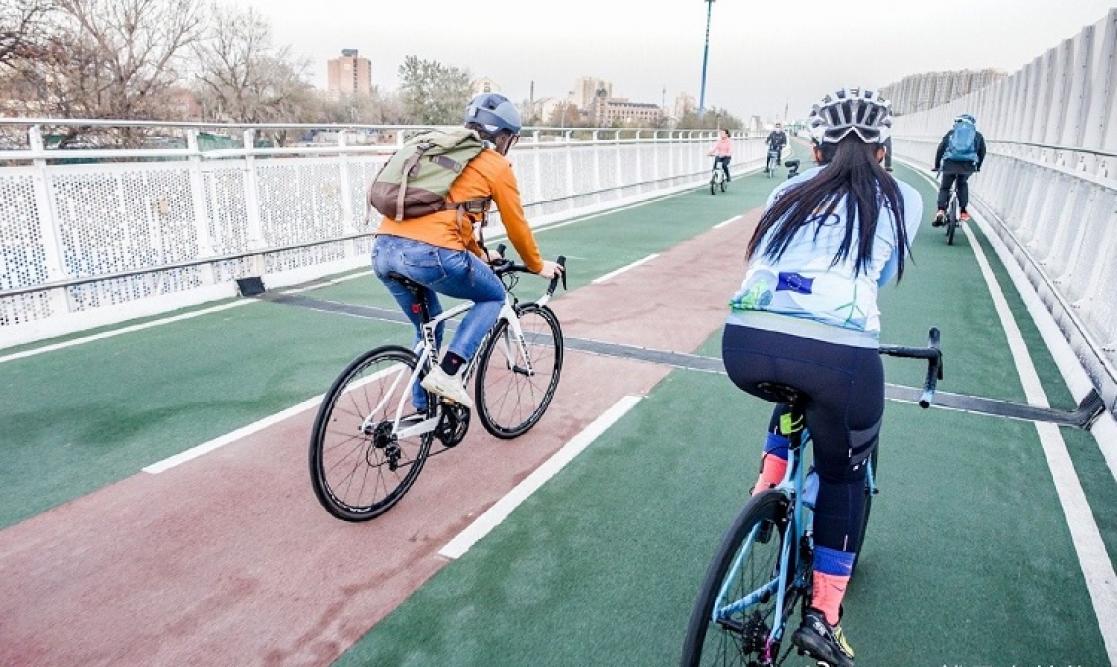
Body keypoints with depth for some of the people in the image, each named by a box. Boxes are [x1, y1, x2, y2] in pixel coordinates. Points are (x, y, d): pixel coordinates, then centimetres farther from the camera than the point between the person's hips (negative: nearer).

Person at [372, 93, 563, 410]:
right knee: (493, 296, 19)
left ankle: (423, 410, 34)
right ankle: (448, 373, 4)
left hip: (383, 249, 7)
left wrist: (479, 255, 50)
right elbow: (516, 226, 16)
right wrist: (538, 265, 33)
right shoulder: (497, 166, 10)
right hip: (430, 253, -7)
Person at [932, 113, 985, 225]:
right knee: (963, 184, 27)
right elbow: (982, 152, 24)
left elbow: (940, 149, 16)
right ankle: (962, 211, 20)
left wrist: (937, 166, 23)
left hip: (950, 163, -1)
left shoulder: (951, 133, 21)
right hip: (968, 165, 1)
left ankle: (941, 211, -8)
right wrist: (977, 166, 38)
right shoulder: (978, 135, 23)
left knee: (944, 188, 14)